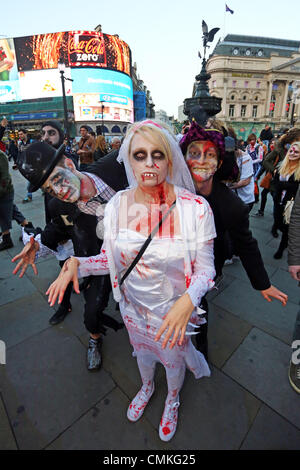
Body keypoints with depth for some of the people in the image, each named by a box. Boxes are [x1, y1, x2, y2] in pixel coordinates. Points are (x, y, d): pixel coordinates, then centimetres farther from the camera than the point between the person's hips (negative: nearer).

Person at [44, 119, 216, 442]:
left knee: (174, 358, 28)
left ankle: (172, 400, 67)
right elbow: (111, 257, -3)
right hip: (133, 306, 3)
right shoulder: (117, 205, -15)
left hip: (177, 310, -2)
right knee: (141, 350, 33)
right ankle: (147, 387, 71)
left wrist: (187, 302, -34)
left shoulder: (195, 208, -24)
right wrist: (77, 264, -20)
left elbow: (205, 270, -16)